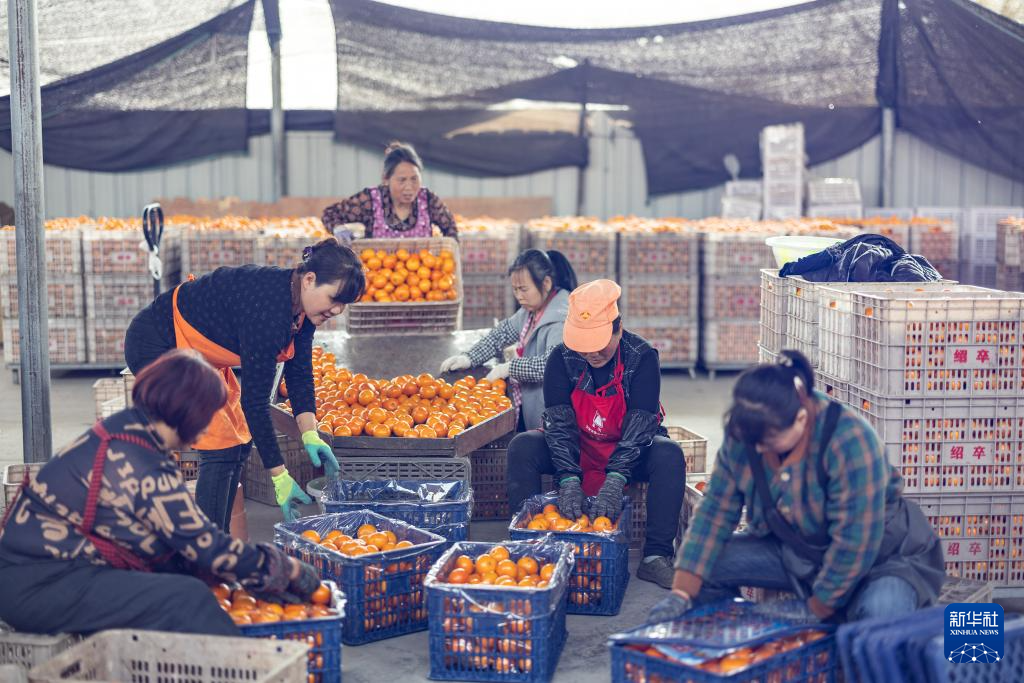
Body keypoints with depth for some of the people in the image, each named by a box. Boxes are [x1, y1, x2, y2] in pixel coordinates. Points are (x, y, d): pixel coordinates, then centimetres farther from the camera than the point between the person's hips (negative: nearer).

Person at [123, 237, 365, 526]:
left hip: (196, 353, 10)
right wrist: (280, 477, -28)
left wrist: (310, 435, -11)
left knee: (239, 443, 9)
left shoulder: (301, 305, -8)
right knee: (221, 448, -14)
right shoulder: (267, 308, -34)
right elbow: (254, 400, -31)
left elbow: (299, 375, 2)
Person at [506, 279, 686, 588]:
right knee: (522, 446, -22)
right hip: (576, 451, 2)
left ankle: (656, 557, -28)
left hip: (629, 453, -1)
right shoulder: (562, 358, -13)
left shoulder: (642, 357, -19)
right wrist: (569, 480, -34)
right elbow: (559, 422, -20)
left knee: (669, 455, -31)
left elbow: (640, 424, -26)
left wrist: (615, 481, -39)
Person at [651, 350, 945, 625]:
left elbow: (855, 544, -28)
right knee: (708, 563, -13)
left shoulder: (850, 442, -32)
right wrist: (682, 592, -14)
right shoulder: (744, 433, -15)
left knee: (880, 610, -37)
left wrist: (814, 611, -18)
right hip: (797, 551, 5)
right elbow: (716, 510, -9)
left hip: (882, 556, -5)